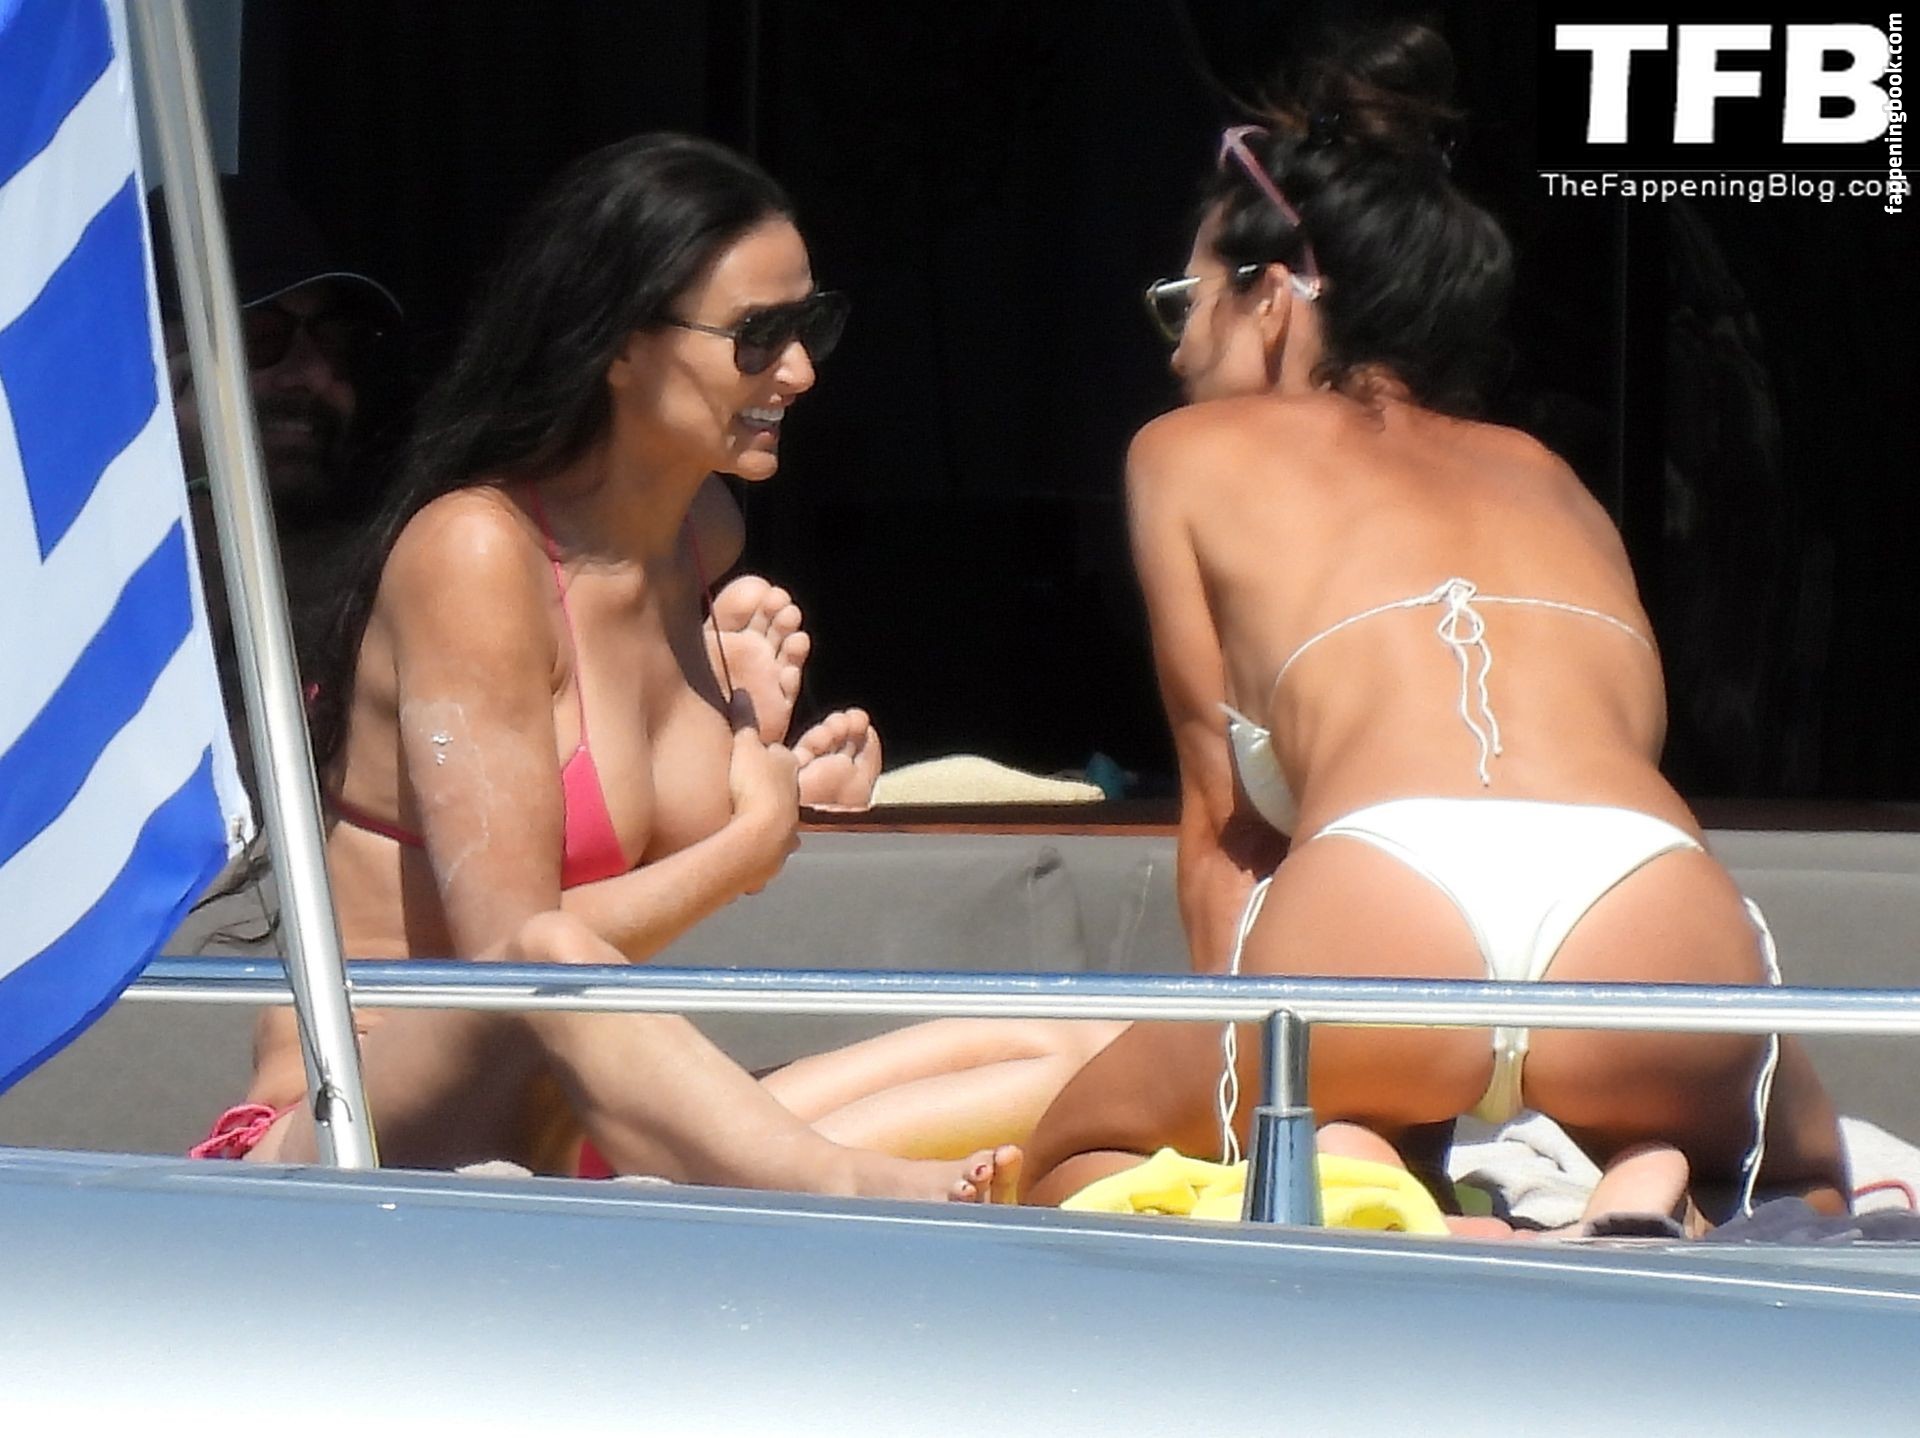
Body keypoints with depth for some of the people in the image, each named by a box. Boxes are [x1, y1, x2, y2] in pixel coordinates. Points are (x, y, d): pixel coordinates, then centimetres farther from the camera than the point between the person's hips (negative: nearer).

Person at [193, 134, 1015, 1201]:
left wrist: (761, 736, 9)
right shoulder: (474, 552, -11)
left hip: (573, 1150, 8)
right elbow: (514, 949, -18)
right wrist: (753, 843, -4)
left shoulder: (700, 544, 15)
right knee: (554, 968, -40)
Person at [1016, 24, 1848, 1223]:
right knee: (1798, 1191, 33)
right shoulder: (1548, 479, 36)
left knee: (1076, 1164, 27)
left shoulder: (1191, 453, 27)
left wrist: (1246, 1073, 33)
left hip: (1375, 903, -2)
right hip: (1658, 909, 2)